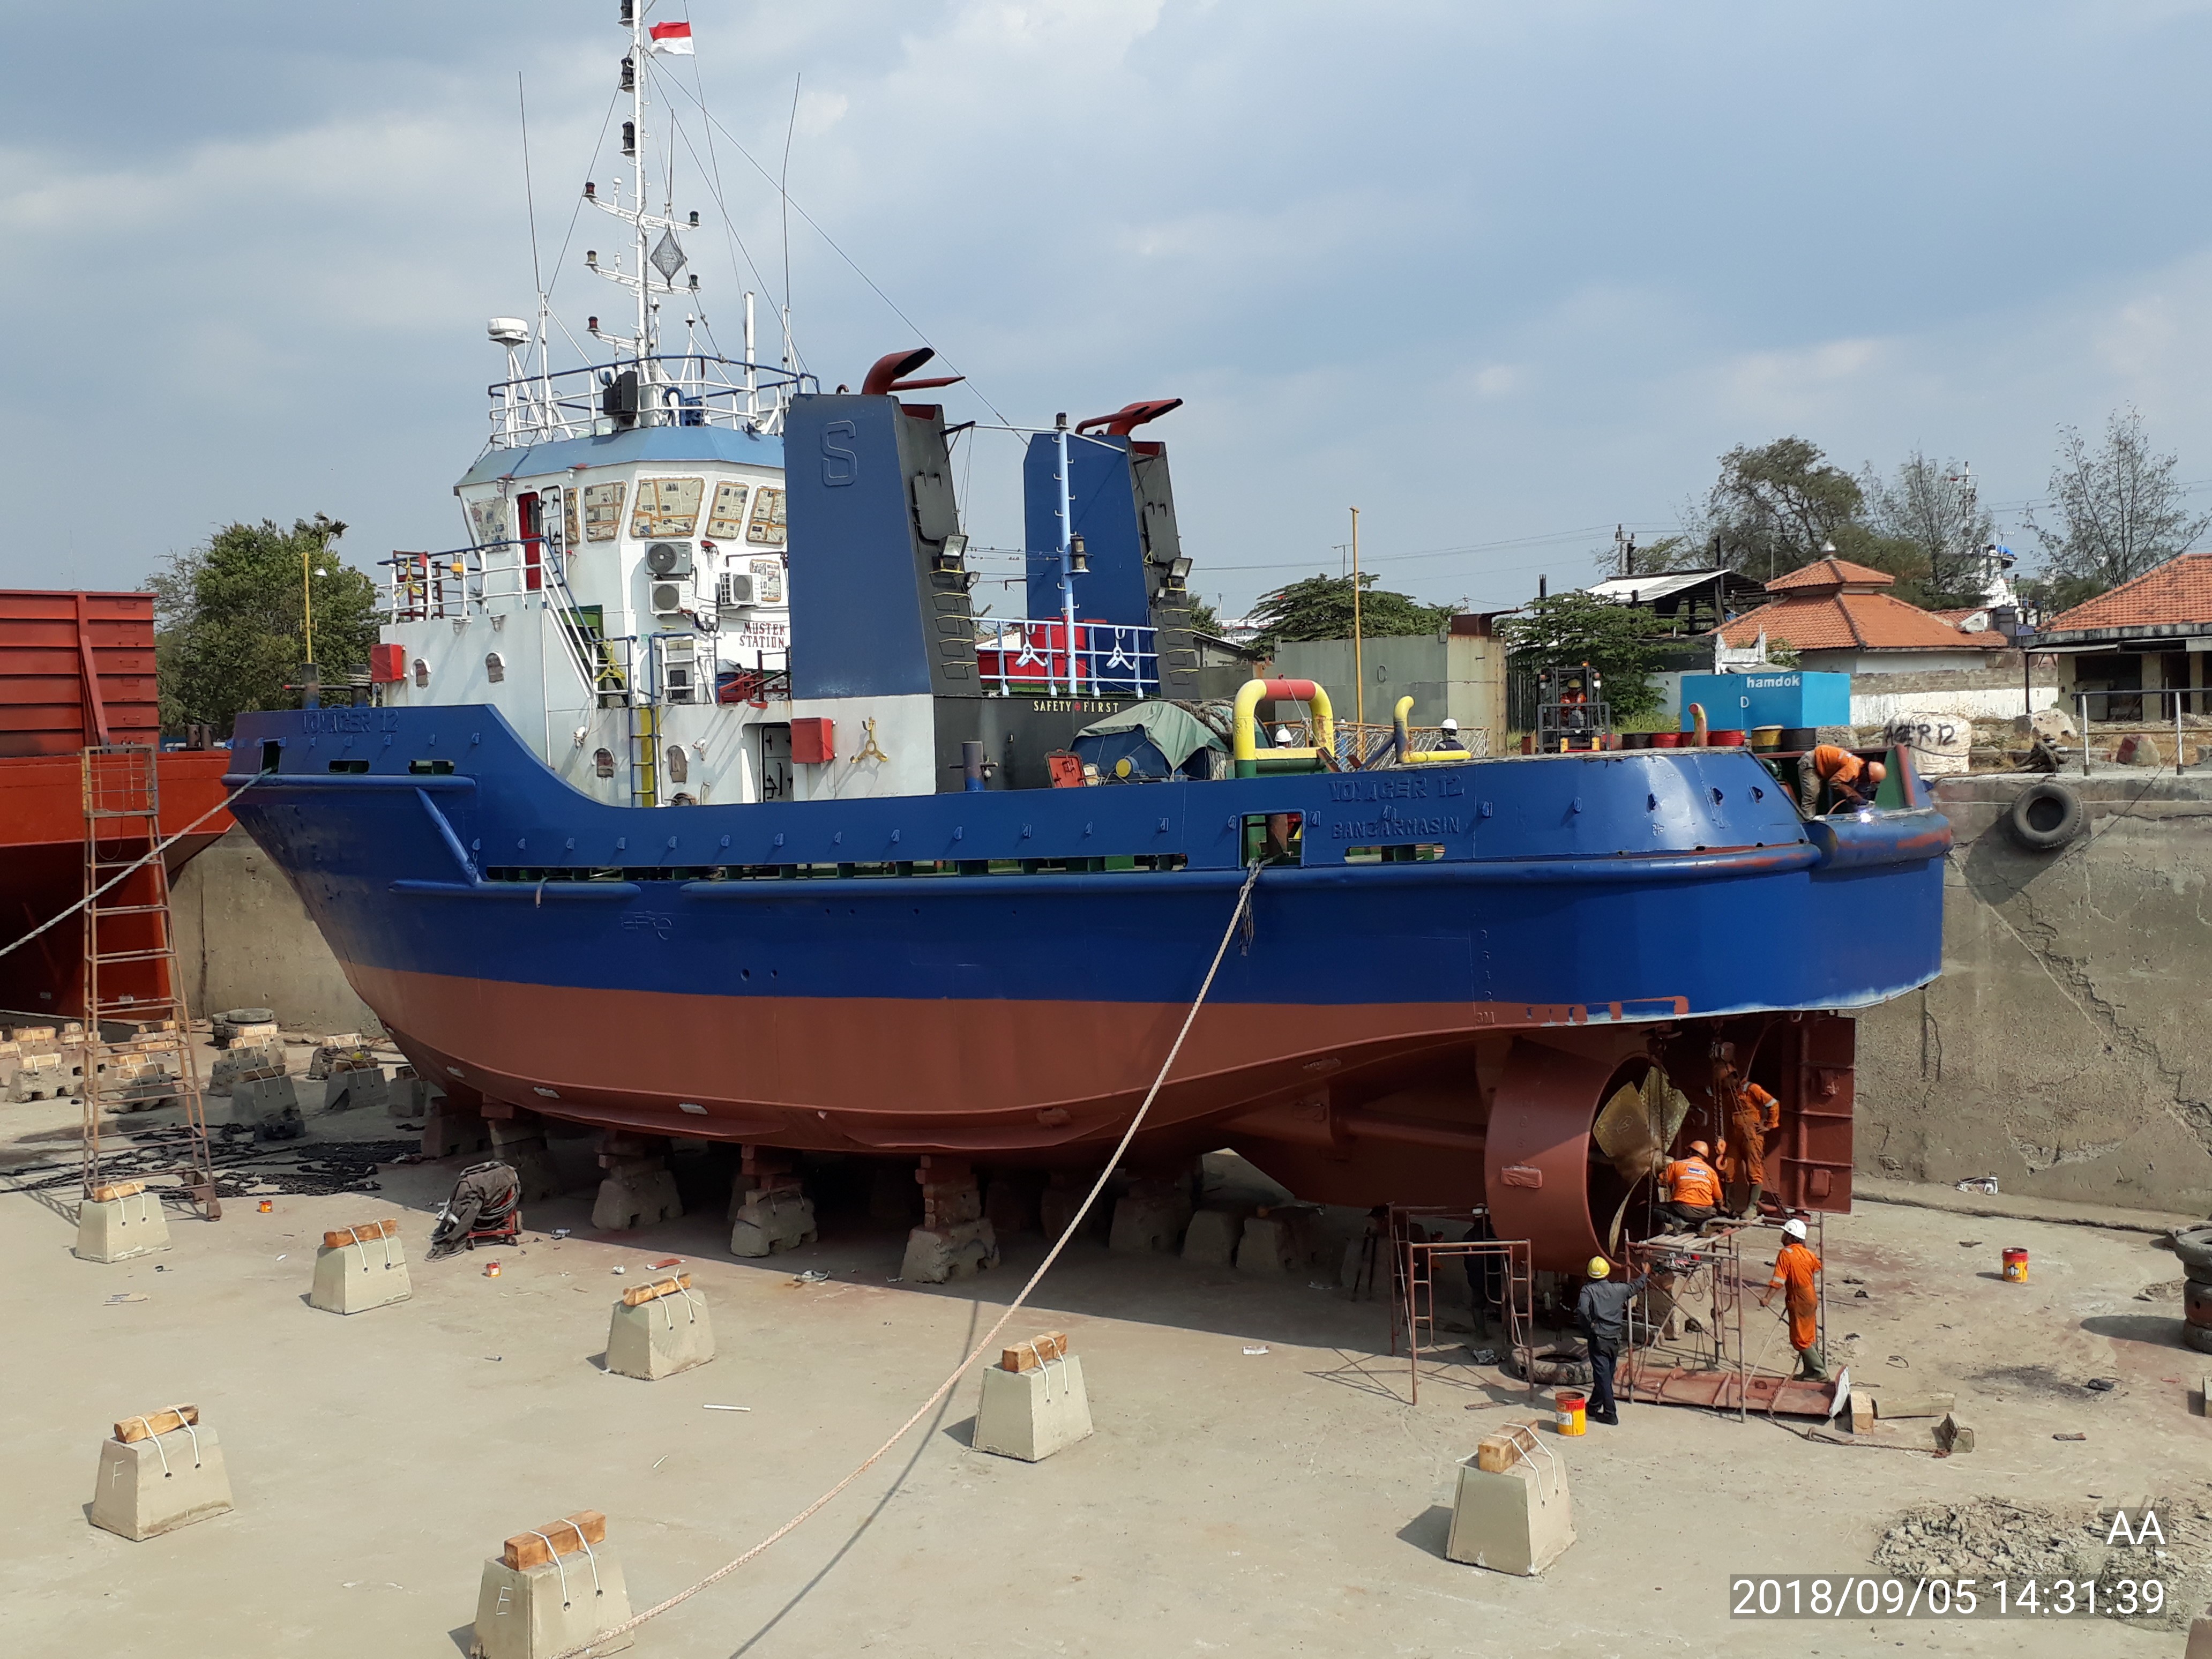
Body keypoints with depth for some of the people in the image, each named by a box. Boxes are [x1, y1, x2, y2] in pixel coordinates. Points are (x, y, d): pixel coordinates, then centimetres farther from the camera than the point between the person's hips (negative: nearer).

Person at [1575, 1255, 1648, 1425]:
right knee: (1606, 1375, 17)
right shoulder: (1619, 1289, 3)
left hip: (1598, 1339, -5)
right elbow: (1636, 1286, 23)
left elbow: (1582, 1311, -26)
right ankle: (1594, 1406, 32)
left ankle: (1610, 1414, -6)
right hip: (1615, 1339, 5)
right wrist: (1645, 1274, 42)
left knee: (1602, 1376, -3)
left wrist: (1587, 1327, -9)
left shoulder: (1588, 1290, -9)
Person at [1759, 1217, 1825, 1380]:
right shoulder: (1807, 1252, 3)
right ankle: (1810, 1370, 24)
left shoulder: (1786, 1254, -18)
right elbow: (1818, 1266, 25)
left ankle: (1819, 1372, -2)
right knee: (1809, 1337, 16)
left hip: (1798, 1301, -8)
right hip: (1811, 1298, 8)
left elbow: (1779, 1280, -26)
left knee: (1799, 1339, -1)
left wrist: (1767, 1298, -29)